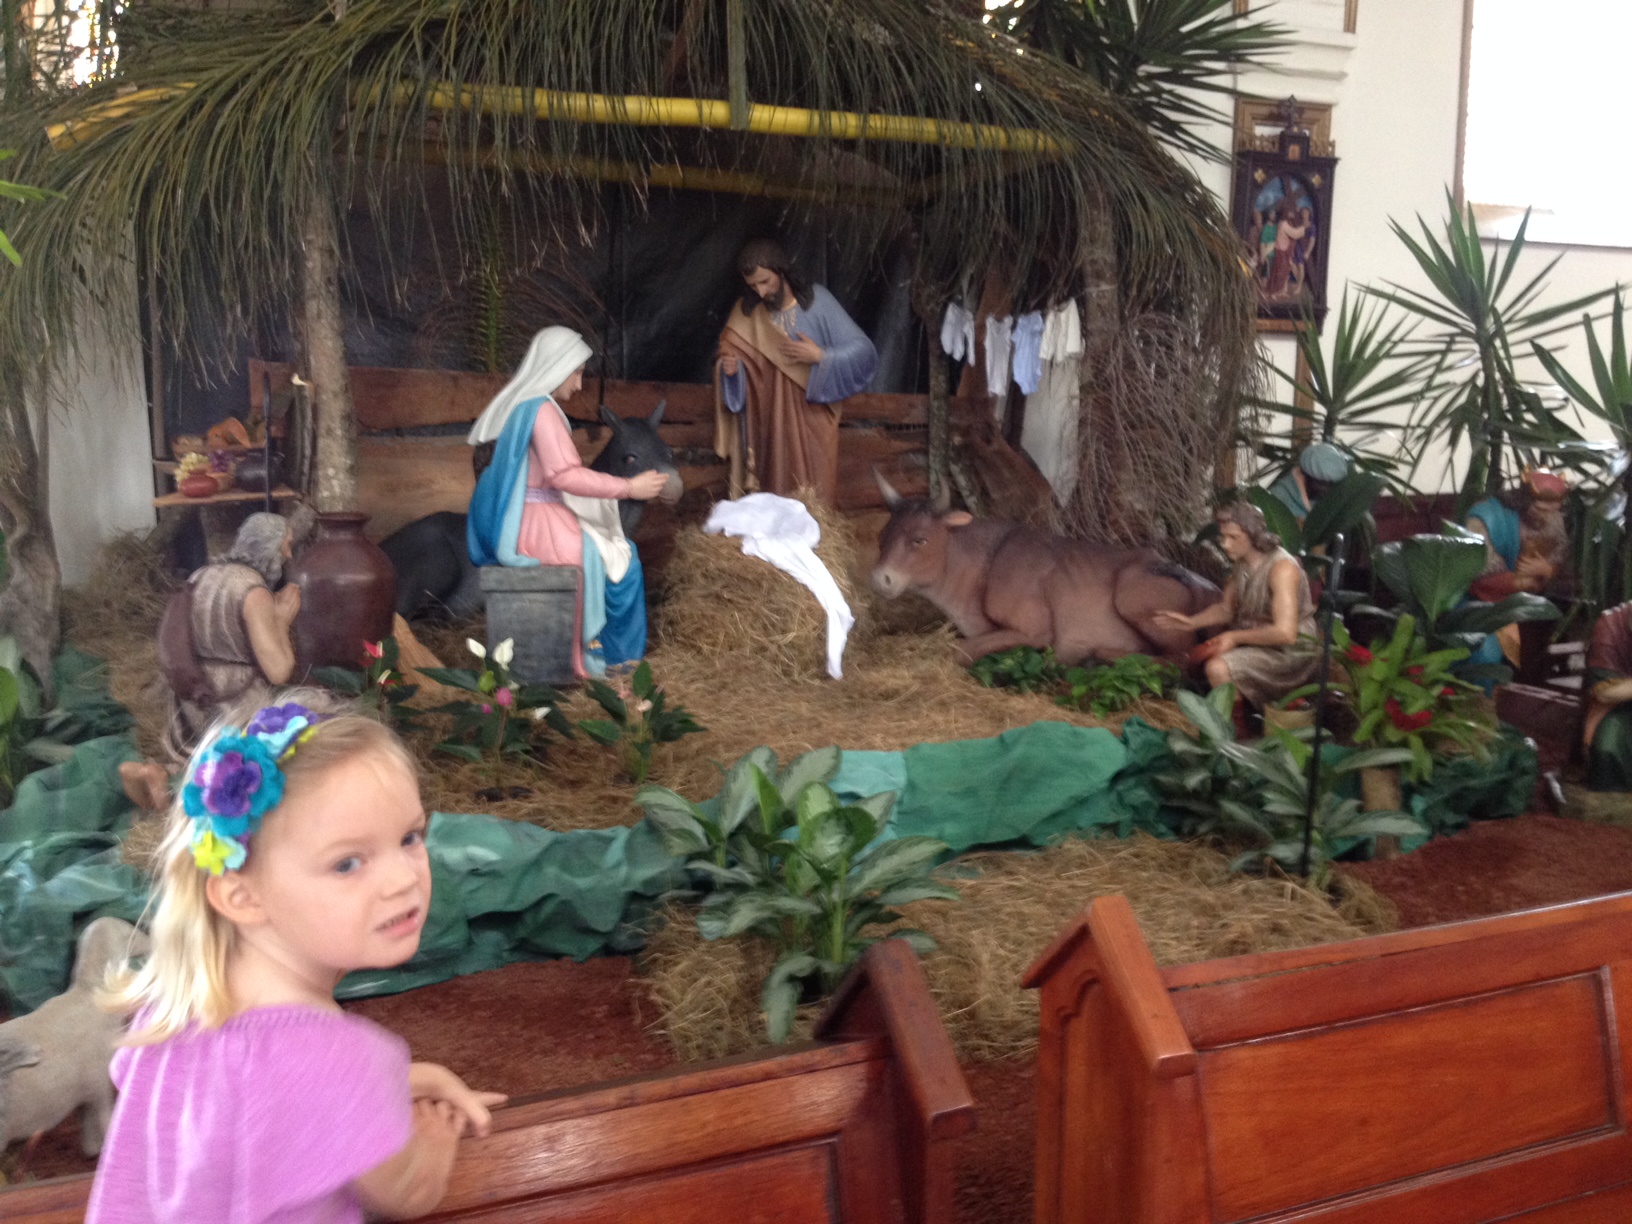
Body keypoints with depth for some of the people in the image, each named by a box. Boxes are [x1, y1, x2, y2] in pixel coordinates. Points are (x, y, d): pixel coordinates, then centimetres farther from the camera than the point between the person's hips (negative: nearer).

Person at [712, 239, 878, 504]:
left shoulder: (816, 300, -4)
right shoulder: (745, 313, 3)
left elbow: (863, 351, -6)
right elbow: (728, 360, 8)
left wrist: (820, 356, -19)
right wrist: (730, 369, -14)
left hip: (812, 423, -2)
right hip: (768, 426, 2)